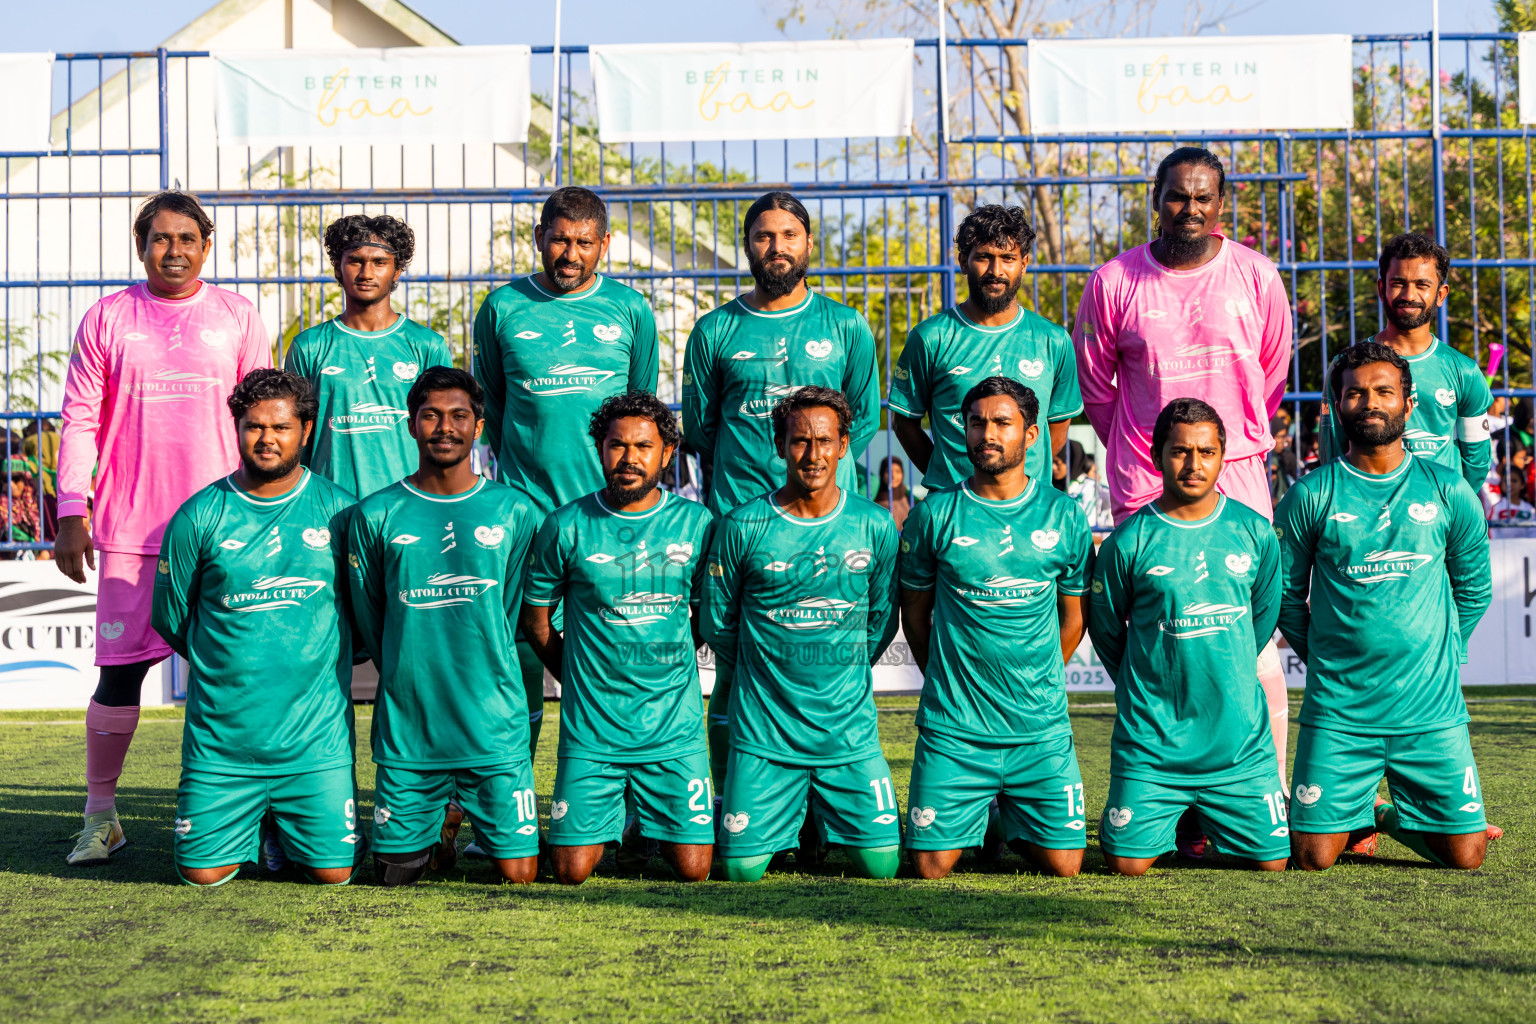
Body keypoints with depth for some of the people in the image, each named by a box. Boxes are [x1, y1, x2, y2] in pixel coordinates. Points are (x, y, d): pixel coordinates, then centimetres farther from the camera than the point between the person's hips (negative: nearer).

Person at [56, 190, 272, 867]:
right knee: (119, 671, 1)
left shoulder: (237, 317, 9)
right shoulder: (108, 318, 8)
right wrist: (72, 515, 0)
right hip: (129, 526, 0)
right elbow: (80, 420, 7)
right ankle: (100, 815, 16)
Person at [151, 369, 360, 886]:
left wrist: (317, 658, 7)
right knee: (203, 871, 1)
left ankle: (286, 826, 31)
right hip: (222, 733, 0)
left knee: (333, 872, -1)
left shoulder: (337, 509, -1)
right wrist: (231, 664, 10)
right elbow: (170, 618, 9)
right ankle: (252, 823, 32)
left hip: (317, 734, 0)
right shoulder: (199, 517, -2)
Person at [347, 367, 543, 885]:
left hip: (496, 729, 0)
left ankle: (461, 809, 30)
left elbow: (516, 616, 8)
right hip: (406, 729, 1)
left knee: (518, 873, 1)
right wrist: (410, 685, 7)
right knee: (395, 873, 5)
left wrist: (479, 682, 6)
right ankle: (444, 823, 34)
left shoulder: (517, 511, 2)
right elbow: (368, 623, 9)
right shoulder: (374, 515, 1)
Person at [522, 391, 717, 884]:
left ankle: (657, 820, 31)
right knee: (571, 871, -2)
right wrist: (581, 680, 6)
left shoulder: (696, 523, 0)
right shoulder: (566, 526, -3)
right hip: (590, 729, 0)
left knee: (692, 869, -2)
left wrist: (666, 667, 8)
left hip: (676, 728, 1)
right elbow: (535, 616, 8)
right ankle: (614, 814, 29)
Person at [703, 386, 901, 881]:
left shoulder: (874, 525, -1)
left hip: (850, 730, 1)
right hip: (763, 731, -1)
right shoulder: (742, 526, -6)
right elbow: (718, 623, 5)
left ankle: (824, 816, 30)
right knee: (743, 869, -2)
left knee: (883, 865, -2)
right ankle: (786, 817, 32)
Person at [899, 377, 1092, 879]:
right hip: (953, 729, -1)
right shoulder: (934, 514, -2)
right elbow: (914, 610, 9)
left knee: (1064, 865, -1)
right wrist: (946, 682, 10)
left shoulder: (1064, 515, 2)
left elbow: (1073, 615, 13)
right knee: (932, 867, -4)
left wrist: (1036, 684, 12)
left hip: (1042, 729, 1)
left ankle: (1014, 824, 31)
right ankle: (976, 814, 28)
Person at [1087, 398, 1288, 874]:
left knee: (1273, 860, 3)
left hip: (1240, 740, 2)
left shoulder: (1255, 532, 1)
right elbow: (1105, 630, 5)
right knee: (1128, 863, -3)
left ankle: (1208, 819, 34)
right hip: (1152, 741, -2)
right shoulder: (1129, 542, -8)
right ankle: (1170, 818, 30)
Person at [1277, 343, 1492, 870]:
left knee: (1466, 855, 0)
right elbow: (1286, 594, 6)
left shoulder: (1448, 490, 3)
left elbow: (1475, 589, 14)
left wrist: (1437, 657, 10)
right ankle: (1358, 815, 29)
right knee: (1313, 857, -4)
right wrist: (1328, 661, 6)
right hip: (1338, 712, -1)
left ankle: (1392, 816, 29)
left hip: (1433, 709, 2)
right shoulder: (1310, 495, -2)